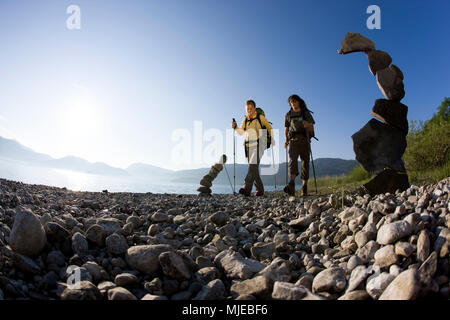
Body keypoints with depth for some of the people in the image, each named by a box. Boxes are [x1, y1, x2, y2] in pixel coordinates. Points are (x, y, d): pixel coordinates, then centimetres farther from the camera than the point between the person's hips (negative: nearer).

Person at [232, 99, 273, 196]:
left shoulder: (260, 117, 4)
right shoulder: (245, 120, 16)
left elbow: (269, 128, 13)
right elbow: (241, 132, 10)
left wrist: (272, 140, 13)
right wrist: (235, 127, -8)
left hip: (258, 145, -5)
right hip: (249, 146, 6)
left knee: (253, 165, -22)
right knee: (254, 170, 7)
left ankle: (247, 188, -33)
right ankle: (260, 190, 18)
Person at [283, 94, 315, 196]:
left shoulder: (306, 113, 12)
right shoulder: (288, 115, 17)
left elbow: (312, 128, 8)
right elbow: (286, 129, 20)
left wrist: (308, 125, -15)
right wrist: (286, 140, 5)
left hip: (304, 139, 0)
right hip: (293, 140, 0)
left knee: (305, 162, -1)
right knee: (292, 160, -19)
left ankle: (304, 187, 5)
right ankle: (291, 186, -35)